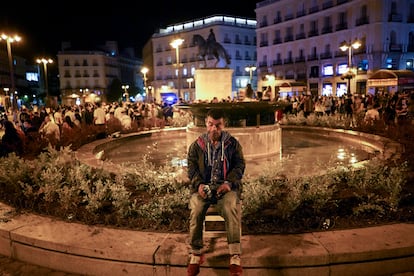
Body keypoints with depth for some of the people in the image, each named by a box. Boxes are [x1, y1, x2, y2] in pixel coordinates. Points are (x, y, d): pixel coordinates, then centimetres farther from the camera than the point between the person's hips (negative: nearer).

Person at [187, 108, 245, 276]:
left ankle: (235, 257, -25)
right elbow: (192, 167, 6)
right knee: (196, 210, -29)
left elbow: (240, 166, 3)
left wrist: (228, 183, -14)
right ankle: (196, 254, -12)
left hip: (226, 187, -1)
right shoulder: (196, 145, 9)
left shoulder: (233, 143, 7)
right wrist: (199, 184, -14)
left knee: (231, 209, -33)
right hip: (203, 187, 1)